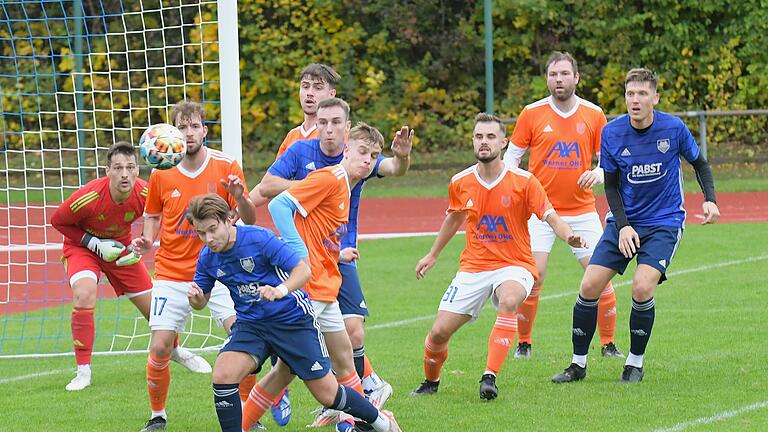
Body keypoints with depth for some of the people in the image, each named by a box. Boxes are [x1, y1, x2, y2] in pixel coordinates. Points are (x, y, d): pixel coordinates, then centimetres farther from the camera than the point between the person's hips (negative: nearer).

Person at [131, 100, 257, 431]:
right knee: (159, 347, -7)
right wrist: (147, 241, -6)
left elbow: (248, 218, -2)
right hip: (172, 274, 1)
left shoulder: (226, 166, -4)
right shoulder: (161, 174, 0)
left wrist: (239, 196, -24)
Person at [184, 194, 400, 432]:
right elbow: (201, 300, 6)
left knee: (328, 395, 2)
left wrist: (281, 290, -40)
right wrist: (195, 297, -19)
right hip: (250, 323, 4)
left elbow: (303, 269, -20)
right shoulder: (207, 258, -6)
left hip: (293, 319, -4)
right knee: (222, 375, -24)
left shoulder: (259, 238, -21)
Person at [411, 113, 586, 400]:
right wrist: (433, 254, 32)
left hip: (514, 265, -3)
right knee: (440, 331, -6)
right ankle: (430, 382, 26)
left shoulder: (523, 182, -11)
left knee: (509, 300, -38)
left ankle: (490, 377, -36)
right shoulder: (460, 183, 0)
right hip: (473, 266, 3)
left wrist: (569, 236, -35)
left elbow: (551, 218, -13)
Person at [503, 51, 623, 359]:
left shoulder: (594, 114, 2)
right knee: (534, 274, -13)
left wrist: (598, 174, -12)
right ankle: (523, 343, 3)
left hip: (582, 209, 2)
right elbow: (511, 157, 8)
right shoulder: (532, 114, -2)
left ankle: (608, 344, 9)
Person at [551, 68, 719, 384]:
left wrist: (709, 200, -10)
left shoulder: (674, 129, -11)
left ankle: (635, 363, -1)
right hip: (624, 222, 3)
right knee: (589, 286, -7)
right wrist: (622, 225, -9)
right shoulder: (612, 133, -7)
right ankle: (578, 364, 9)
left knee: (642, 287, -22)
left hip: (664, 222, -3)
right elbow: (611, 185, 3)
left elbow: (700, 164, 6)